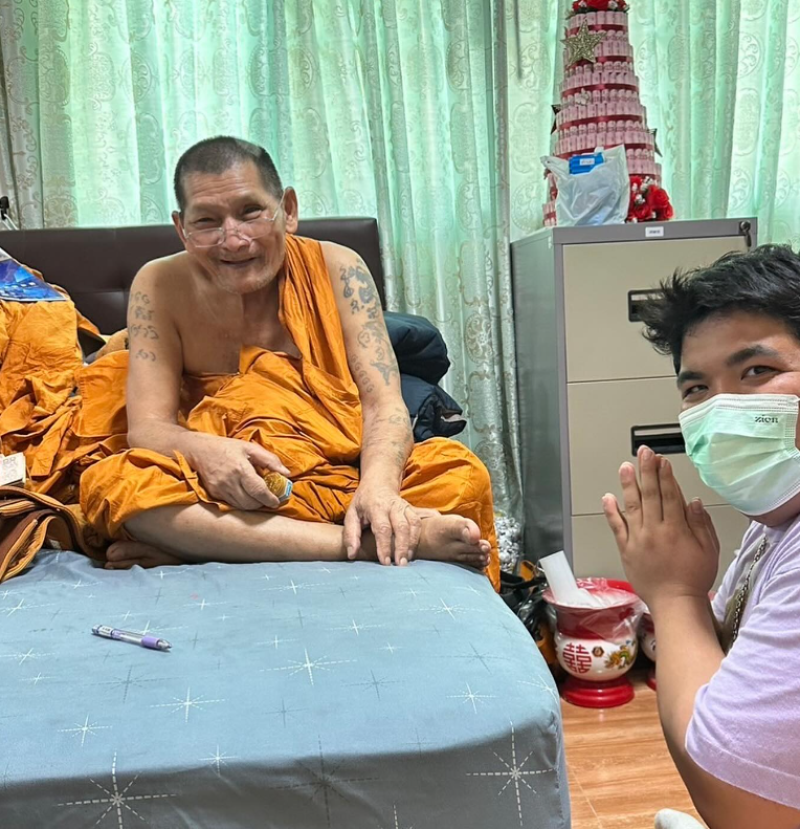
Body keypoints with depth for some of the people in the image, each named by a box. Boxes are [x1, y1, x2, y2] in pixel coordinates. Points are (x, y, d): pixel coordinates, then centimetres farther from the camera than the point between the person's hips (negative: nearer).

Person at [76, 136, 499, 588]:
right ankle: (372, 545, -34)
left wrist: (378, 485, -32)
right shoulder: (160, 287, 0)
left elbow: (384, 404, -10)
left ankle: (195, 545, -27)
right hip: (223, 492, 0)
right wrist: (203, 450, -31)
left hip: (344, 474, 1)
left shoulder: (336, 268, -2)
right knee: (109, 482, -30)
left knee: (463, 473, -26)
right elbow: (147, 426, -7)